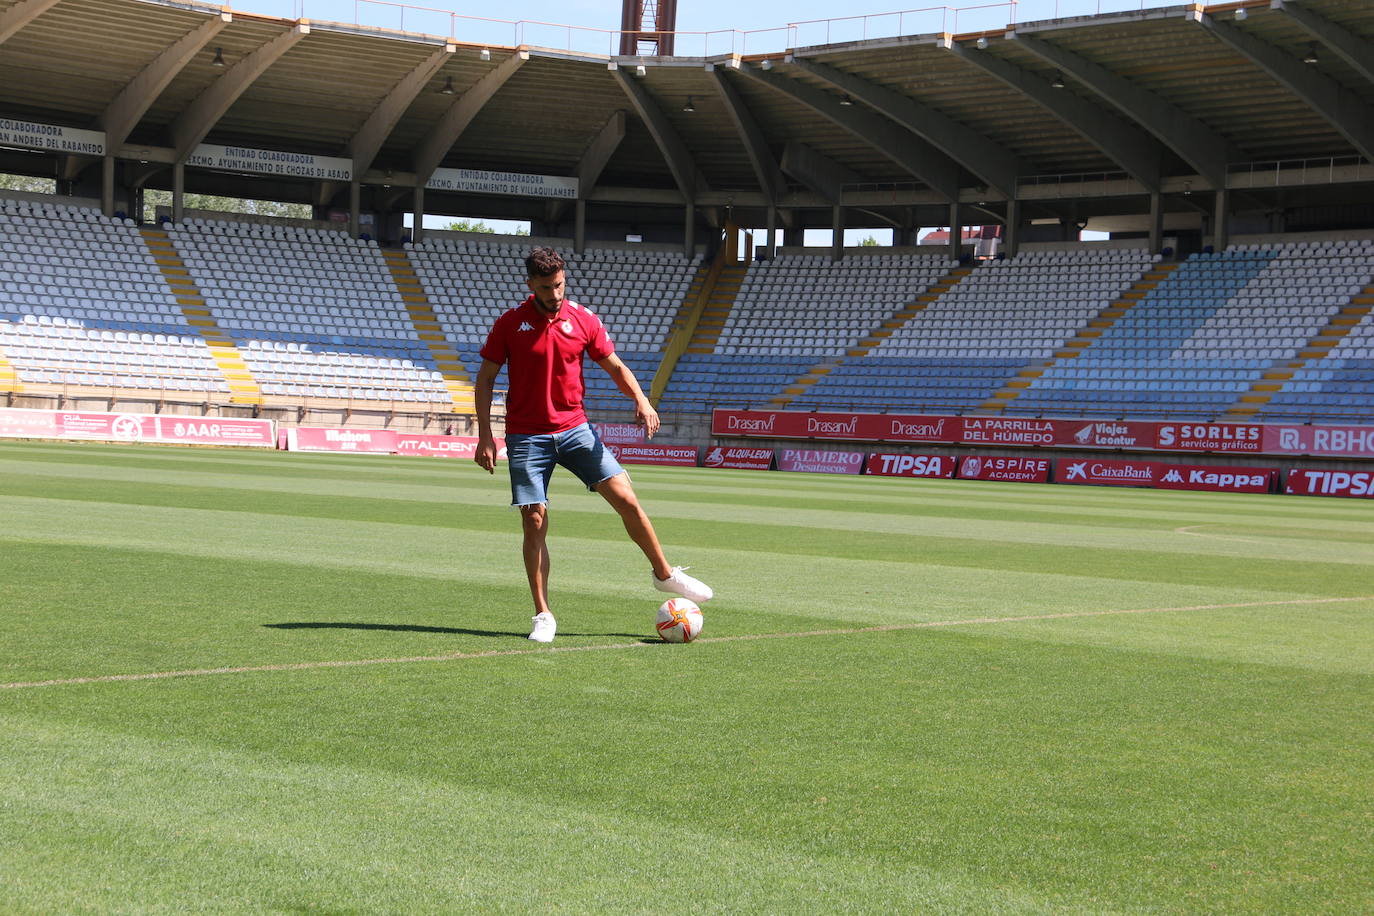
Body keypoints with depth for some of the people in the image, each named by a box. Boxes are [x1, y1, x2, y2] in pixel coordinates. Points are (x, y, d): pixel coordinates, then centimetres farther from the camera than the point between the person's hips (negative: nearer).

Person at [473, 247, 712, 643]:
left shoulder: (583, 320, 1)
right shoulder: (509, 324, -4)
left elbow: (614, 365, 9)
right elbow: (485, 378, 0)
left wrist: (640, 399, -10)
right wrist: (485, 436, -6)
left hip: (574, 428, 2)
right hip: (526, 437, -2)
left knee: (624, 496, -7)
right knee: (534, 521, -5)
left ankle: (664, 574, 13)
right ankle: (543, 615, 5)